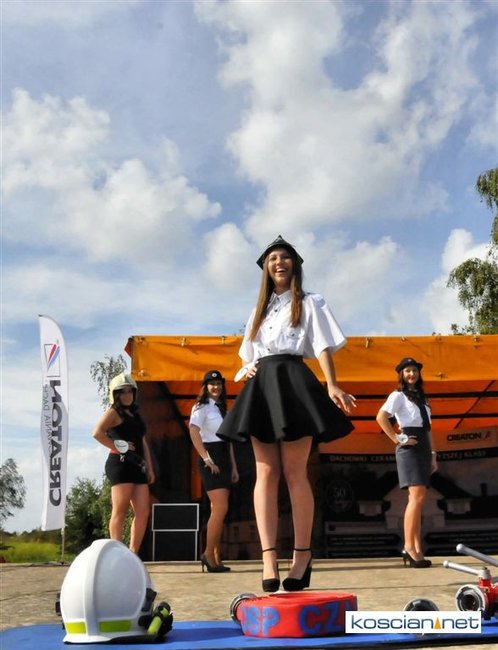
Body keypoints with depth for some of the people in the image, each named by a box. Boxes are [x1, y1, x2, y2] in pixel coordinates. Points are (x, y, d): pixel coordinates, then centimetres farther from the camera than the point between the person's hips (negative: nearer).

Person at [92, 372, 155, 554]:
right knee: (120, 512, -7)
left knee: (143, 512, 3)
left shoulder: (135, 414, 22)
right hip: (120, 464, -8)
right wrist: (118, 447, -15)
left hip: (137, 467, 8)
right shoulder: (114, 412, -1)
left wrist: (149, 467, 16)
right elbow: (97, 433, -19)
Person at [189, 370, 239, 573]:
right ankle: (209, 555, -8)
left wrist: (233, 466, 15)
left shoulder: (222, 409, 19)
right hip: (211, 459, -8)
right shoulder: (202, 407, -4)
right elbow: (194, 432, -19)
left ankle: (216, 558, 11)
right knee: (221, 509, -16)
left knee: (218, 511, 7)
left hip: (223, 460, 8)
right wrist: (207, 460, -22)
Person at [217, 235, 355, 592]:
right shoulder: (260, 310, 25)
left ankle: (303, 553, -1)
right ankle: (269, 556, -12)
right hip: (261, 386, 4)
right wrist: (248, 369, 2)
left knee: (294, 472, -8)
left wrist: (332, 386, -17)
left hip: (293, 382, -4)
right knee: (266, 473, -6)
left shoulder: (310, 303, 11)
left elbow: (324, 347, -2)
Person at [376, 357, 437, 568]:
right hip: (409, 448, -8)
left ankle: (417, 550, 6)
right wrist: (397, 440, -16)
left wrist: (432, 455, 16)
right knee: (417, 497, -17)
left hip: (423, 449, 8)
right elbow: (381, 417, -18)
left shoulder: (421, 398, 21)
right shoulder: (398, 395, -3)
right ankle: (409, 547, -15)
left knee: (418, 500, 5)